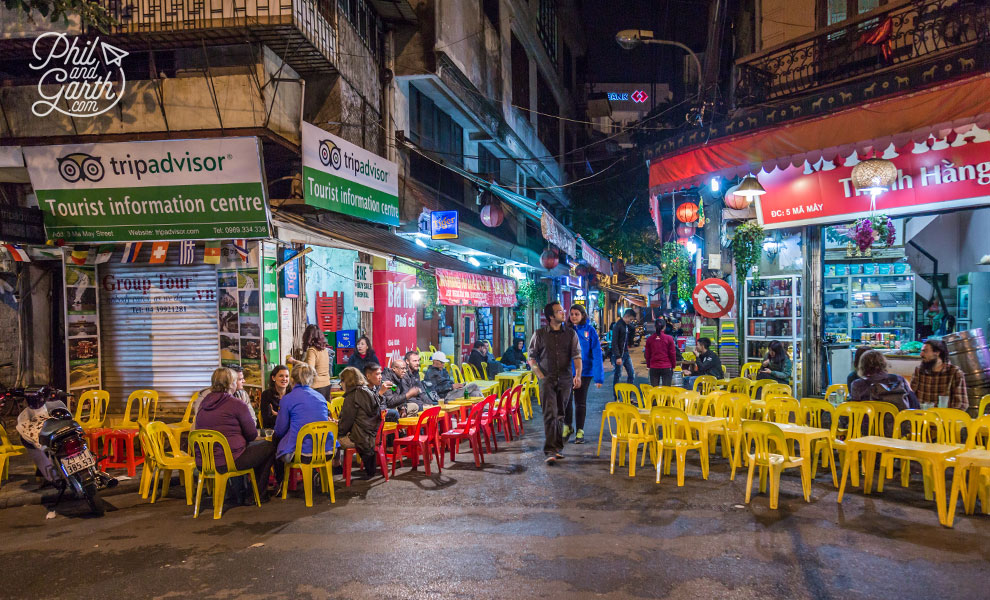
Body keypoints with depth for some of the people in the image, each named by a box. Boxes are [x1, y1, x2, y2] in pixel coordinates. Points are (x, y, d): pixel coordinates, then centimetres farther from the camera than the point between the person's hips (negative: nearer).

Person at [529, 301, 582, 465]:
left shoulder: (571, 334, 7)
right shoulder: (540, 334, 2)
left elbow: (577, 356, -1)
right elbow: (532, 357, 6)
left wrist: (578, 375, -16)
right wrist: (540, 376, -6)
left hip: (565, 380, 2)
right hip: (547, 380, -2)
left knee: (560, 415, 10)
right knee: (550, 414, -11)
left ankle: (558, 448, 22)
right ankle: (550, 451, -14)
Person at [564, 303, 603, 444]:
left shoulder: (589, 330, -6)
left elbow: (597, 353, -7)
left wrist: (599, 376, -12)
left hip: (584, 371, -1)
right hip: (567, 371, 2)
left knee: (580, 402, 9)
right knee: (566, 400, 6)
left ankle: (580, 431, 21)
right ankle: (567, 427, 26)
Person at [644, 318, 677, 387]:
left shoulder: (649, 339, -1)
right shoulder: (669, 338, -6)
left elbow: (647, 354, 6)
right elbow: (672, 354, -1)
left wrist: (648, 366, 17)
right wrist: (673, 366, 10)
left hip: (653, 368, 2)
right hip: (667, 367, -2)